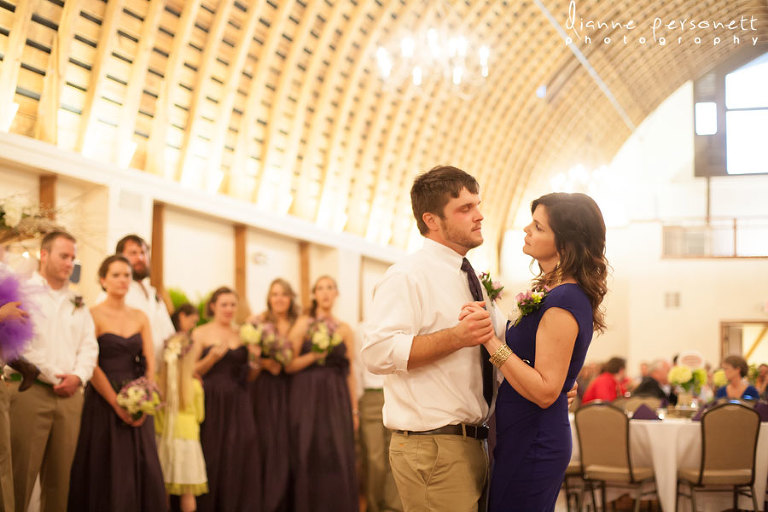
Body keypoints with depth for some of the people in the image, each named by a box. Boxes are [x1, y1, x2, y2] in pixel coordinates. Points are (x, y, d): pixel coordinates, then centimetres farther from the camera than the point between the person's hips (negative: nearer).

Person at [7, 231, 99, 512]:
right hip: (30, 391, -5)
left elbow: (89, 347, 16)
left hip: (69, 395, 5)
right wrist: (51, 376, -13)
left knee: (60, 477, 5)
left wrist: (78, 376, -3)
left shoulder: (77, 302, 19)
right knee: (21, 472, -7)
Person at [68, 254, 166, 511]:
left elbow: (150, 364, 7)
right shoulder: (93, 315, -4)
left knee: (142, 472, 1)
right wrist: (117, 404, -16)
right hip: (103, 402, -4)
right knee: (105, 473, -3)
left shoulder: (140, 317, 12)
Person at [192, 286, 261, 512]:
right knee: (211, 458, -3)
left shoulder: (242, 335, 12)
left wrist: (255, 360, -4)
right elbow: (192, 371, -3)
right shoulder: (201, 333, 1)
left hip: (237, 404, 3)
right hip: (211, 403, -3)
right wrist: (212, 357, -17)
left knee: (239, 457, -2)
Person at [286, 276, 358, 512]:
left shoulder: (344, 330, 9)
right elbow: (289, 365, -2)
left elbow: (350, 372, 9)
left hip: (337, 398, 2)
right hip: (307, 397, -2)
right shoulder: (303, 324, 3)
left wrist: (354, 410, 7)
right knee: (309, 455, -1)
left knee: (338, 456, -1)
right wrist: (314, 355, -17)